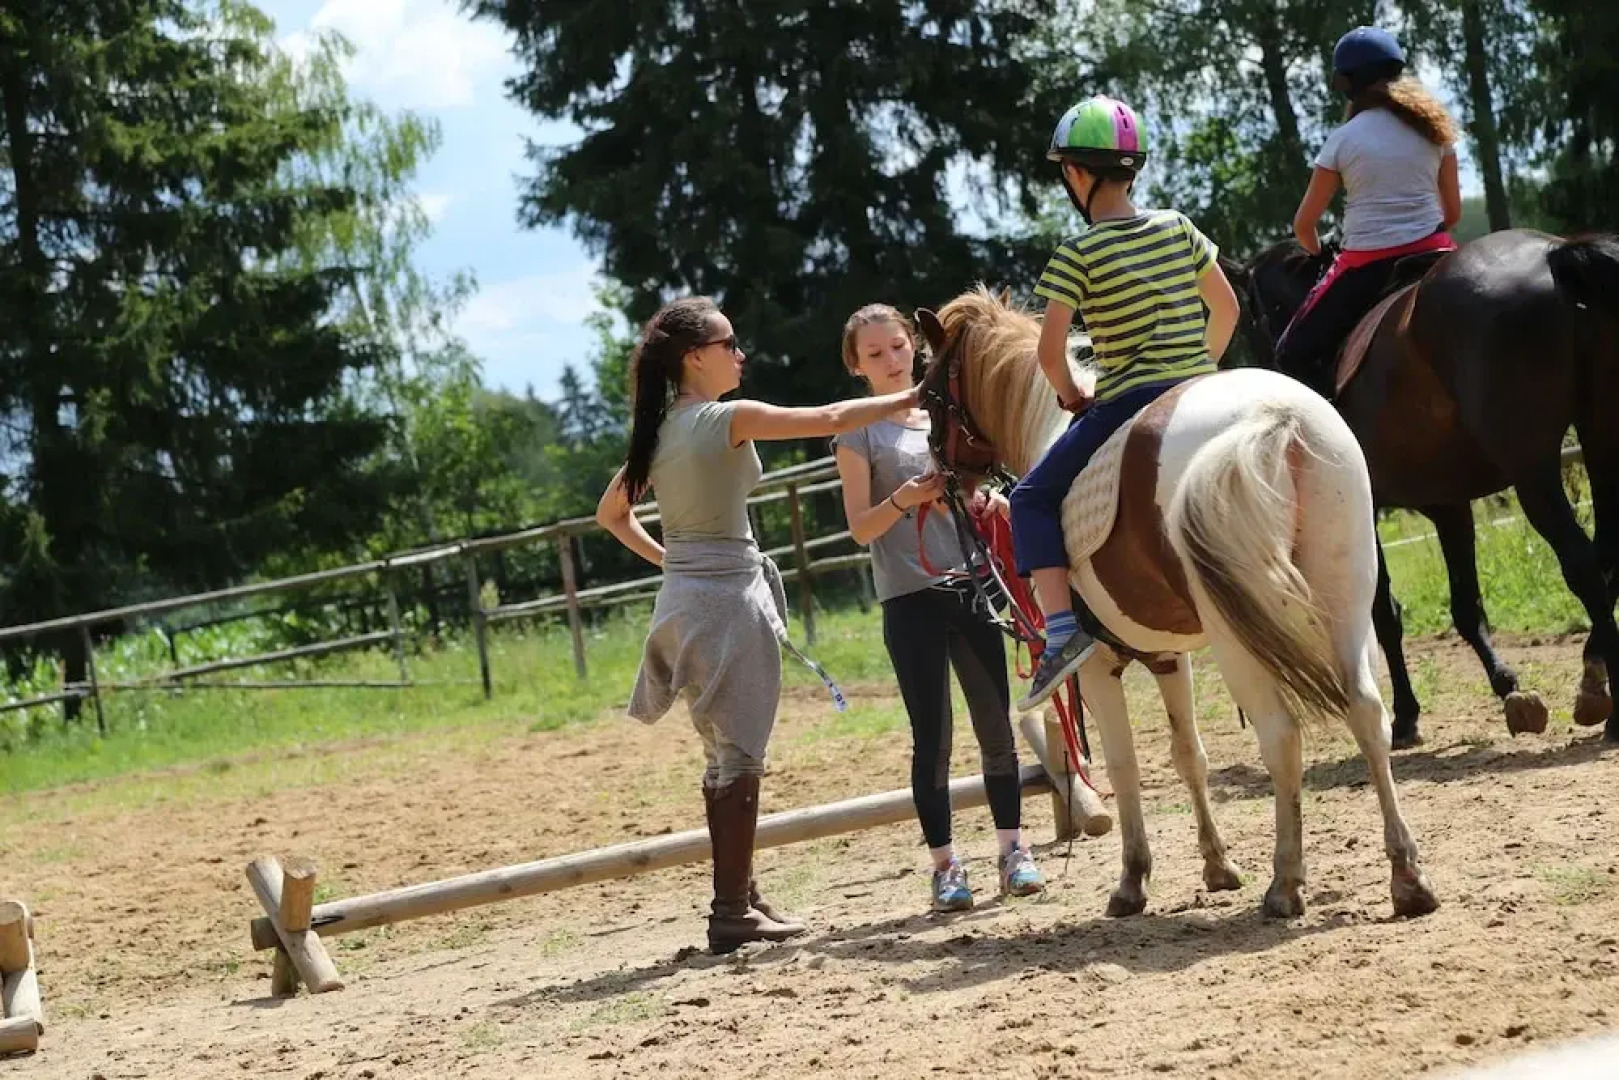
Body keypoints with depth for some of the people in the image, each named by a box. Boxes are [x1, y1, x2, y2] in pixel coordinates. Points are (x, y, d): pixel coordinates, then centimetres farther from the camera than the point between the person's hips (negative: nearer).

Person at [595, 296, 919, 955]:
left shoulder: (658, 431, 10)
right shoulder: (730, 420, -13)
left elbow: (611, 514, 21)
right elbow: (833, 419, -11)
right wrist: (910, 399, -2)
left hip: (683, 597, 8)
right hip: (731, 597, -8)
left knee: (725, 757, 16)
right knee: (739, 758, -3)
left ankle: (739, 896, 22)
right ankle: (732, 912, -2)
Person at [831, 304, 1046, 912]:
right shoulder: (860, 432, 0)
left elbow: (983, 494, 17)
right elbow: (860, 527, -4)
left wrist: (990, 501, -7)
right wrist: (902, 500, -23)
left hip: (969, 586, 4)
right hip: (911, 598, -4)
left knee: (995, 724, 4)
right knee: (933, 736, -4)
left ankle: (1012, 850, 13)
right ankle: (945, 866, 2)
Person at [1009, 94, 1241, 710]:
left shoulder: (1078, 255, -9)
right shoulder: (1178, 228, 7)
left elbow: (1049, 349, -13)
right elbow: (1226, 308, 15)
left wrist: (1071, 396, 5)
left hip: (1130, 402, -6)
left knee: (1034, 499, 4)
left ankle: (1061, 630, -14)